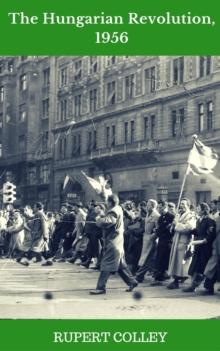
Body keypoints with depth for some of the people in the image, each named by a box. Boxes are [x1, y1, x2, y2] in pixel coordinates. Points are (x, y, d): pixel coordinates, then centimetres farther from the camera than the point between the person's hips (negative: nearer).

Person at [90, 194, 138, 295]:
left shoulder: (114, 211, -15)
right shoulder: (118, 209, 16)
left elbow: (106, 222, -30)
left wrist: (99, 219, -12)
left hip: (113, 242, -10)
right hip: (117, 242, 10)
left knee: (106, 264, -9)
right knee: (120, 264, 15)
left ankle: (101, 287, -8)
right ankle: (132, 281, 20)